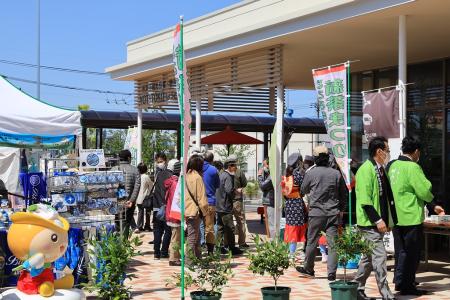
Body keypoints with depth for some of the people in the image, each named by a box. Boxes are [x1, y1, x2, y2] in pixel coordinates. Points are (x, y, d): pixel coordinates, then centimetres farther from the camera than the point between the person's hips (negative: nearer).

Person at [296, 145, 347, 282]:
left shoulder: (311, 173, -4)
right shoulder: (336, 173, 1)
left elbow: (303, 191, 11)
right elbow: (344, 193, 9)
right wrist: (341, 209, 22)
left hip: (316, 212, -1)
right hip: (333, 213, 1)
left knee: (312, 241, 11)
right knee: (332, 243, 2)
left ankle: (308, 269, 24)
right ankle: (331, 273, -1)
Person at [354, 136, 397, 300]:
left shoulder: (381, 170, 14)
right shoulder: (366, 170, -14)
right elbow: (365, 200, -19)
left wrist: (389, 220, 16)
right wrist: (378, 220, -21)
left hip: (379, 222, 9)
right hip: (370, 223, -9)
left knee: (369, 257, 13)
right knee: (380, 255, -9)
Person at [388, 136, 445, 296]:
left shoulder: (392, 166, 8)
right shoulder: (413, 167, -17)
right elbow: (424, 190, -17)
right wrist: (432, 203, 9)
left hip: (396, 217, 8)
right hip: (411, 217, -8)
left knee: (400, 251, 17)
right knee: (411, 252, 2)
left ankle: (400, 281, 24)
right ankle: (406, 285, 7)